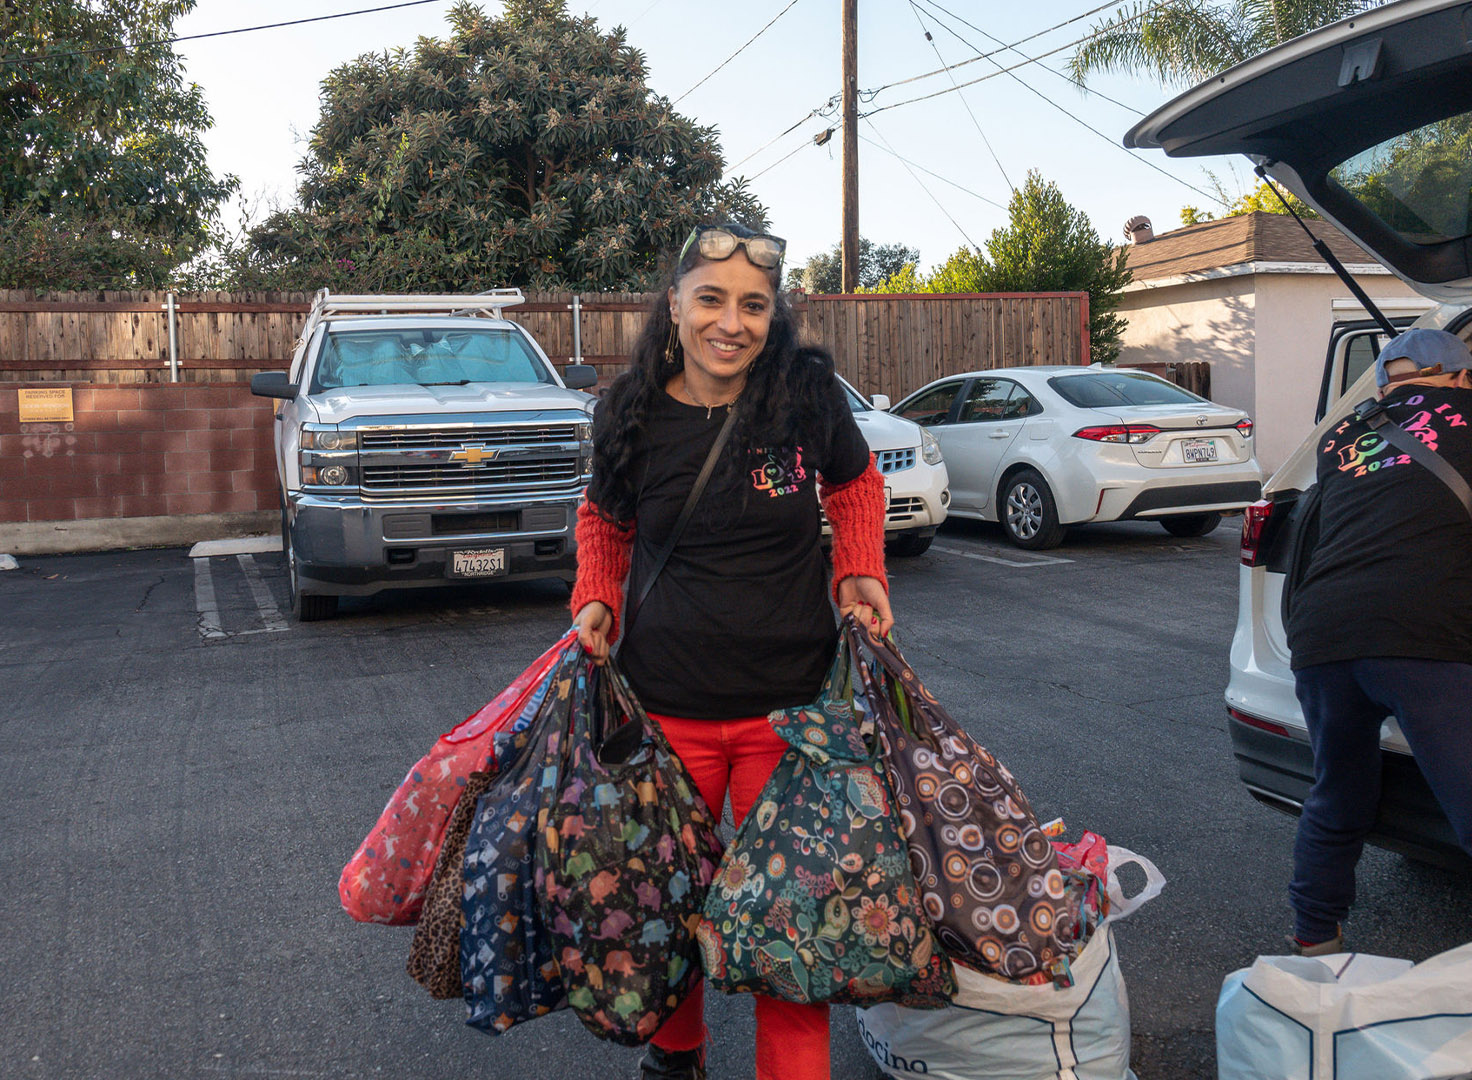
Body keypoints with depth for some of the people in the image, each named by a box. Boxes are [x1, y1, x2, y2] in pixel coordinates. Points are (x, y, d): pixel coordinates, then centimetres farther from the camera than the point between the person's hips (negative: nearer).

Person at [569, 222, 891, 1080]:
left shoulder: (809, 393, -7)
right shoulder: (633, 414, -3)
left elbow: (855, 485, 13)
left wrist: (861, 574, -2)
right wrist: (597, 600, 0)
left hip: (790, 704, -1)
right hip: (666, 704, 2)